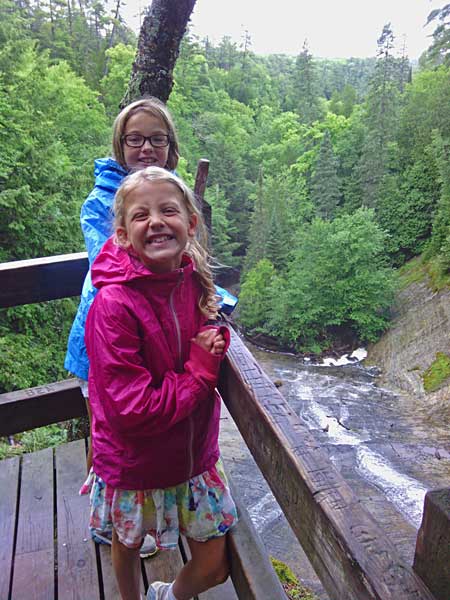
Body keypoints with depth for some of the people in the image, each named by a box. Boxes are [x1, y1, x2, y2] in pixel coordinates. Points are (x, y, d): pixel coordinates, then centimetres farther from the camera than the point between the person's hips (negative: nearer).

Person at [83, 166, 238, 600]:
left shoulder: (194, 282, -9)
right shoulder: (114, 304, -28)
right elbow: (133, 410, -28)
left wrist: (217, 343, -11)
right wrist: (199, 370, -22)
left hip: (193, 454, 5)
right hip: (134, 466, -4)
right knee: (127, 544, 26)